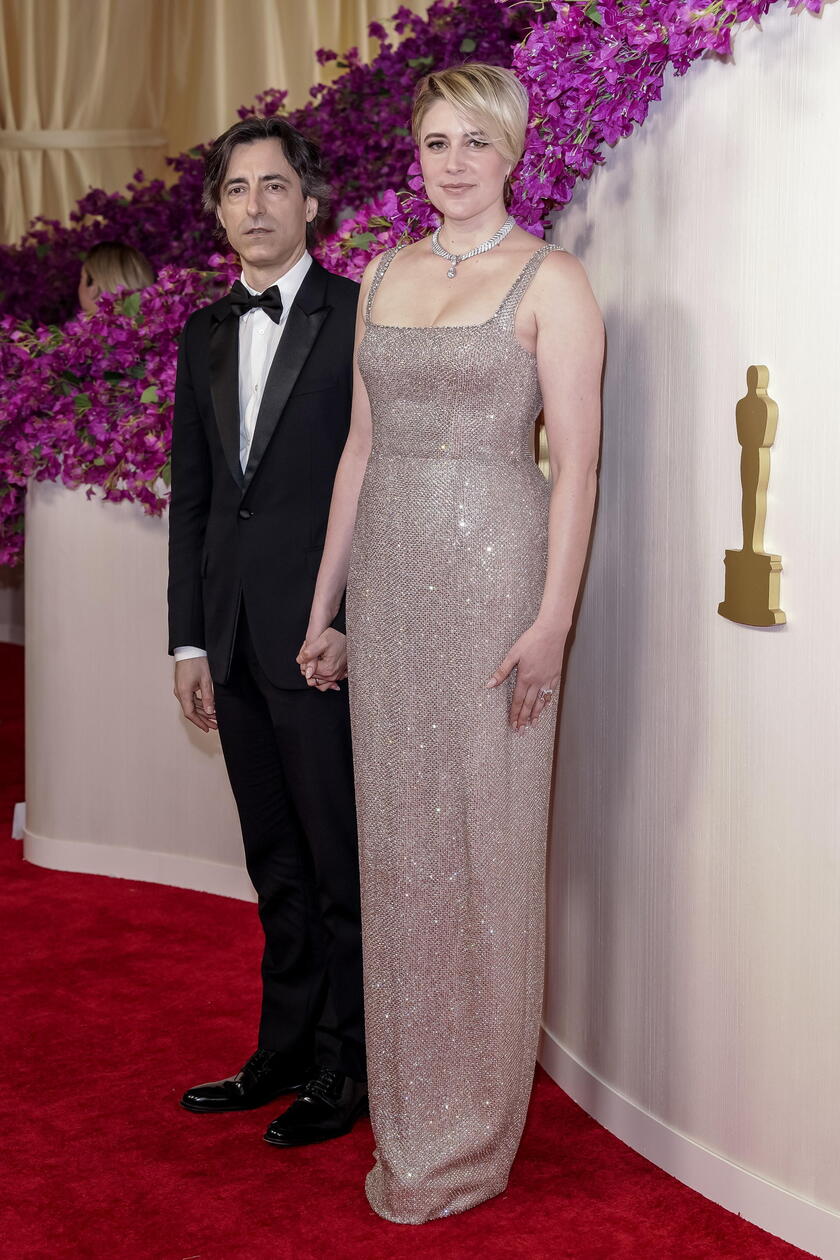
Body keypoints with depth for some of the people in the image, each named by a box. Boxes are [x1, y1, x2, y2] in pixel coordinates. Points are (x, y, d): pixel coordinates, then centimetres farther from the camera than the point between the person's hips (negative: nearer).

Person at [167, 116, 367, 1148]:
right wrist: (190, 640, 9)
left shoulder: (360, 318, -5)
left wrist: (351, 625, -13)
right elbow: (190, 496, 14)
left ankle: (346, 1070, 16)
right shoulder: (204, 336, 14)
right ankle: (285, 1052, 27)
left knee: (342, 865, 3)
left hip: (325, 638, -6)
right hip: (236, 645, 6)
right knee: (277, 867, 15)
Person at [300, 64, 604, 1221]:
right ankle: (407, 1118, 23)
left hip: (492, 576, -5)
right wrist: (325, 604, 12)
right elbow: (361, 446, 14)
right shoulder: (384, 275, 13)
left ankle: (470, 1137, 15)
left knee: (485, 849, 1)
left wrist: (552, 621, -15)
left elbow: (575, 464, -8)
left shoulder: (549, 281, -4)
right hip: (389, 582, 6)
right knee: (397, 844, 9)